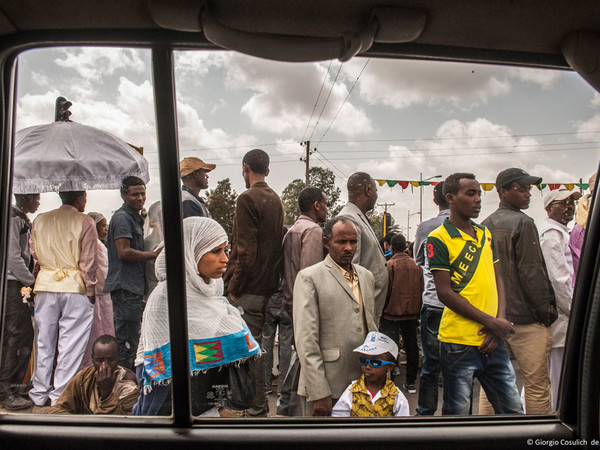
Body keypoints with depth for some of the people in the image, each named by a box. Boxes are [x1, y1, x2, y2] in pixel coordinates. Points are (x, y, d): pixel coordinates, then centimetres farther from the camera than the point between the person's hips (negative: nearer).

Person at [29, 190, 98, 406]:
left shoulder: (40, 220, 7)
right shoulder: (84, 222, -8)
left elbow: (34, 253, 13)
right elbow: (89, 261, -9)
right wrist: (91, 289, -1)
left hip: (45, 285, 5)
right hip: (75, 287, -5)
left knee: (44, 341, 13)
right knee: (71, 343, 3)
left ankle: (40, 394, 22)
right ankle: (61, 395, 8)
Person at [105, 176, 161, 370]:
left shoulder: (135, 218, 21)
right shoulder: (122, 217, -11)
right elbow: (124, 252, -20)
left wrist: (154, 254, 12)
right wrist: (154, 254, -12)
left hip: (133, 287, 11)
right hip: (125, 288, -10)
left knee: (130, 340, 17)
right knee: (127, 341, -6)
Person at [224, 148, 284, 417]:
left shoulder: (247, 199, -13)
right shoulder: (276, 200, 13)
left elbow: (246, 250, -19)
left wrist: (234, 285, -11)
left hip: (250, 288, -9)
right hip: (270, 284, 9)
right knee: (260, 346, 18)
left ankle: (257, 409, 9)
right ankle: (260, 402, 31)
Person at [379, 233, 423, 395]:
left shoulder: (389, 265, -10)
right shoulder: (416, 266, 3)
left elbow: (385, 291, -10)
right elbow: (421, 291, 7)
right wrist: (417, 314, 16)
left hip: (391, 314, -4)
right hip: (411, 314, 4)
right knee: (411, 346, 12)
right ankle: (411, 383, 20)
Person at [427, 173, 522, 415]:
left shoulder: (485, 234, 13)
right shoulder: (439, 238, -9)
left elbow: (497, 280, 13)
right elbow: (445, 293, -14)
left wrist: (501, 321, -2)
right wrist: (491, 322, -13)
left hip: (493, 341, 6)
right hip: (459, 343, -6)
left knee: (513, 409, 14)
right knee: (457, 411, 7)